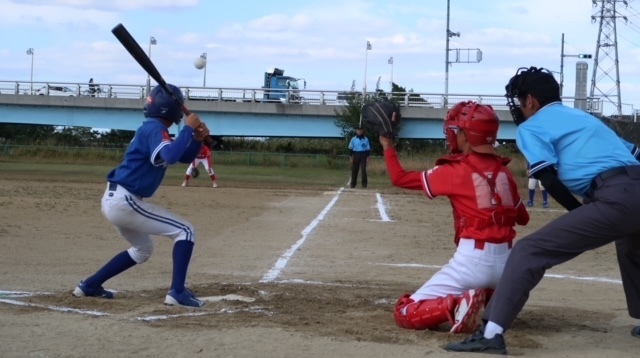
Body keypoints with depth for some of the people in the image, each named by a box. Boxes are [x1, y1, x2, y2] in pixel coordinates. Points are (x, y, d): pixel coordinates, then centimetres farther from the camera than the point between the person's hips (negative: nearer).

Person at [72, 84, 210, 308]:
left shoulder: (152, 130, 17)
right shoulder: (155, 129, -13)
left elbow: (184, 157, 22)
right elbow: (171, 157, -32)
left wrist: (197, 139, 4)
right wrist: (188, 129, -22)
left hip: (115, 200, 10)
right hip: (124, 200, -10)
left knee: (143, 249, 29)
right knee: (185, 232, -6)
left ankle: (89, 285, 27)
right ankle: (177, 292, -15)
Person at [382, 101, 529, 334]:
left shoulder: (455, 171, -6)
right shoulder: (504, 172, 9)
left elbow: (400, 178, 2)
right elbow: (523, 218, 19)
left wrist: (387, 146, 15)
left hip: (473, 261, -6)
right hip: (507, 262, 6)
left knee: (405, 313, -1)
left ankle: (458, 304, -22)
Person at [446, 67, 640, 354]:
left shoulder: (531, 126, 12)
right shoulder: (585, 117, 34)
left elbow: (550, 180, -2)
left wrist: (582, 214, 9)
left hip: (615, 198, -7)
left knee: (529, 252, -7)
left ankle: (491, 334, -18)